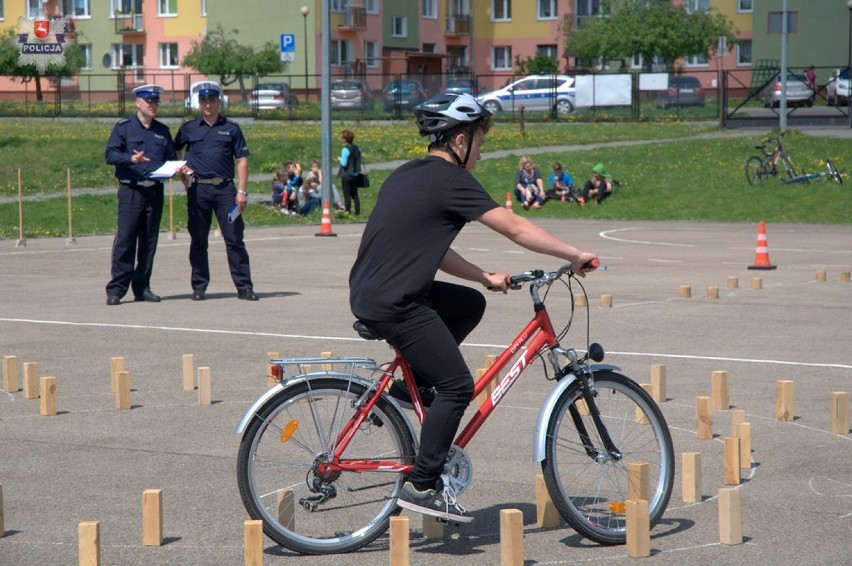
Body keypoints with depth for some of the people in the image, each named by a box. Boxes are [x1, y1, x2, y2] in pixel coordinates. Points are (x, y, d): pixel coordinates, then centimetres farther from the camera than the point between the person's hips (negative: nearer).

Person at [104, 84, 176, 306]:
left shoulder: (163, 131, 16)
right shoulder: (123, 127, 3)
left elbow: (171, 159, 21)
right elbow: (110, 154, -5)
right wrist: (131, 159, -21)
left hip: (155, 191, 4)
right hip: (130, 190, -4)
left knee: (149, 241, 6)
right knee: (125, 239, -8)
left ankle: (142, 287, 13)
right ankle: (116, 289, -7)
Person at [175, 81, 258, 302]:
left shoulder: (231, 128, 7)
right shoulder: (189, 127, 9)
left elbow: (242, 160, 5)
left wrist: (241, 191, -3)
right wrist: (182, 171, 3)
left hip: (225, 188, -1)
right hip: (198, 188, 1)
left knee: (235, 238, -3)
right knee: (198, 240, 5)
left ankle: (244, 286, 0)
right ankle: (199, 286, 13)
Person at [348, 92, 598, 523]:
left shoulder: (410, 176, 18)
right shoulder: (450, 181, -11)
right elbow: (515, 229, -12)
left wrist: (485, 277, 18)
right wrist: (575, 255, -5)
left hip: (372, 291, 10)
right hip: (392, 303, -10)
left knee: (471, 304, 22)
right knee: (457, 387, -5)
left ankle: (412, 386, 18)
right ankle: (422, 485, -2)